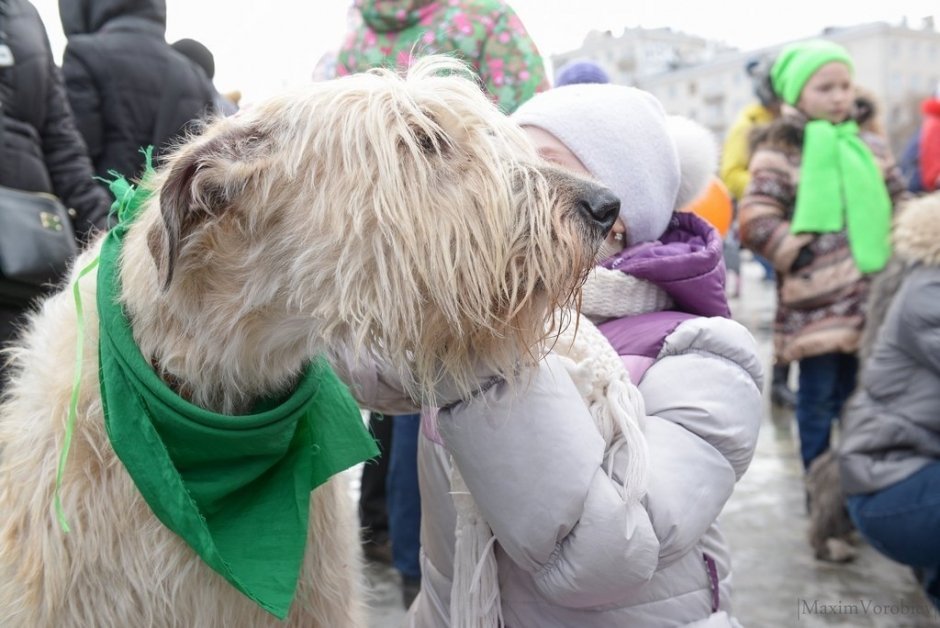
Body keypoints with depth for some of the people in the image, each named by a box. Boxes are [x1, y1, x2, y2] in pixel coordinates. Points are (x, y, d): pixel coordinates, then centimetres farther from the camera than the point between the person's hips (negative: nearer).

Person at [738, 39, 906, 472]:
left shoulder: (871, 148, 13)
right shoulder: (781, 151, -5)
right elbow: (755, 222, -13)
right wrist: (802, 256, -15)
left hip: (871, 298, 5)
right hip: (816, 302, -5)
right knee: (820, 397, 3)